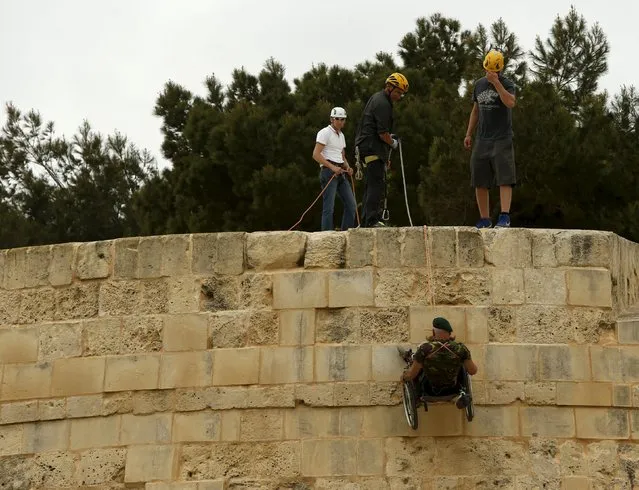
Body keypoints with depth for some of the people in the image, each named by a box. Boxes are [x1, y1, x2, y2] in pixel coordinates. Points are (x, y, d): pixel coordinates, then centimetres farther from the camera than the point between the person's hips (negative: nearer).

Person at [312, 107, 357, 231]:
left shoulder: (341, 136, 20)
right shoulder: (325, 133, -5)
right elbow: (316, 155, -14)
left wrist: (348, 167, 6)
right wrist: (332, 167, -21)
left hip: (340, 173, 8)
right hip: (328, 171, -8)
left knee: (351, 205, 4)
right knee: (329, 207, -11)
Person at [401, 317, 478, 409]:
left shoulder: (425, 349, -27)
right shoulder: (460, 349, -22)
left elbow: (411, 374, -18)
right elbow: (473, 371, -10)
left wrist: (403, 377, 5)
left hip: (430, 390, -1)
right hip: (452, 390, 1)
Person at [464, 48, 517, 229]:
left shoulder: (507, 84, -3)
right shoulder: (479, 84, 14)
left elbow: (510, 103, -23)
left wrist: (496, 82, -23)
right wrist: (469, 134, 18)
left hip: (502, 140, -6)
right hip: (482, 140, 6)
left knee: (504, 179, -13)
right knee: (479, 182, 4)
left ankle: (504, 217, -20)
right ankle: (484, 219, 9)